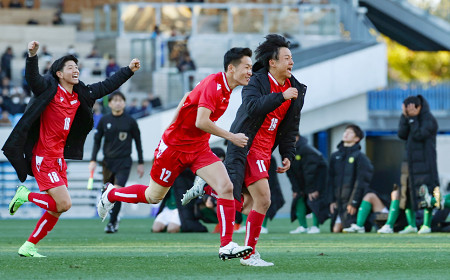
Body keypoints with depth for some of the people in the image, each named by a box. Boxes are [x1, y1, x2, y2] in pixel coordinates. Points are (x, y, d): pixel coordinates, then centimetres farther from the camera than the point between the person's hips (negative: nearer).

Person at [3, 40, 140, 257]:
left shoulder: (80, 95, 11)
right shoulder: (49, 89, -10)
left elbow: (106, 86, 22)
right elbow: (32, 78, -28)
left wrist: (129, 71, 22)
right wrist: (32, 55, -45)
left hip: (59, 158, 8)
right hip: (43, 158, -8)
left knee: (56, 210, 8)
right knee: (63, 203, -16)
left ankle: (28, 246, 17)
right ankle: (24, 196, 4)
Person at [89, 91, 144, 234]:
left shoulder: (130, 121, 0)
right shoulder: (104, 120, 4)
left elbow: (138, 142, 7)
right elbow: (97, 140, 9)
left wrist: (141, 163, 7)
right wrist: (93, 160, 0)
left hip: (124, 162, -3)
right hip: (108, 161, 3)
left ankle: (112, 223, -11)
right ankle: (114, 216, 31)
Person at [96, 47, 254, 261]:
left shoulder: (226, 88, 4)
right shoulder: (213, 84, -24)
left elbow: (188, 97, 18)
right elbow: (201, 122, -34)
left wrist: (173, 125, 22)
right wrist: (231, 137, -27)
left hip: (199, 148, 7)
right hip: (174, 146, -7)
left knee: (226, 187, -14)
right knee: (154, 196, 10)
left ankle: (226, 246, -14)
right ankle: (111, 194, 37)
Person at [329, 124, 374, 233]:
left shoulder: (360, 157, -7)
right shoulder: (335, 156, 11)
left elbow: (360, 182, -11)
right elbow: (331, 180, 12)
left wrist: (354, 202, -16)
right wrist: (332, 200, 5)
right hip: (339, 201, 5)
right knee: (336, 229, 1)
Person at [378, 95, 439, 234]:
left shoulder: (429, 120, -7)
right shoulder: (410, 119, 14)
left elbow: (419, 135, -20)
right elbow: (401, 134, 1)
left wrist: (412, 118, -16)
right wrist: (405, 116, -6)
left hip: (424, 163, -7)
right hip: (409, 162, 7)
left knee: (426, 194, -7)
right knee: (405, 193, 5)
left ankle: (427, 225, -1)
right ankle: (412, 225, 10)